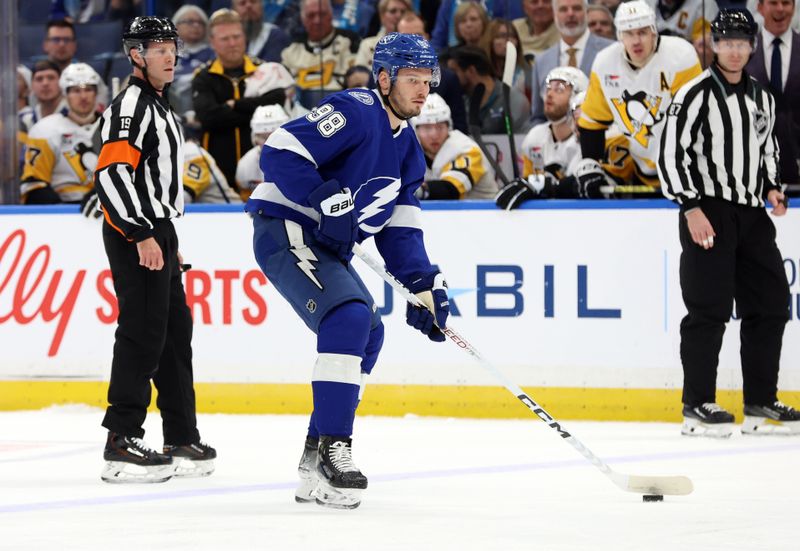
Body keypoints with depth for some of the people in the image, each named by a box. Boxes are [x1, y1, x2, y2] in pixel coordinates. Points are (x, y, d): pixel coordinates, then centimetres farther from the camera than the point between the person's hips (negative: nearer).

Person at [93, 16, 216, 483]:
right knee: (143, 334, -13)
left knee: (175, 333, 12)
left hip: (158, 231, 11)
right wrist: (142, 235, -26)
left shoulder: (161, 109, 21)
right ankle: (122, 444, -13)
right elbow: (112, 172, -23)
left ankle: (183, 442, 18)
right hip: (134, 236, -11)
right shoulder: (131, 104, -12)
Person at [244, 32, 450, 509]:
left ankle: (316, 461, 20)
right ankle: (333, 448, -25)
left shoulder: (407, 147, 13)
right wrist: (326, 199, -31)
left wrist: (424, 283, 3)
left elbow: (399, 228, 14)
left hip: (326, 245, 10)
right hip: (286, 231, -10)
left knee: (368, 335, 13)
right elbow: (280, 153, -25)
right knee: (349, 316, -26)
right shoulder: (354, 112, -16)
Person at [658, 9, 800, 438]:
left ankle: (761, 402, 14)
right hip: (708, 212, -7)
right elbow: (671, 154, -12)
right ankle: (697, 406, -4)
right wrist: (691, 208, -18)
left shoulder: (761, 98, 14)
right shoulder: (696, 95, -8)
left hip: (751, 215, 7)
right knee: (709, 310, -9)